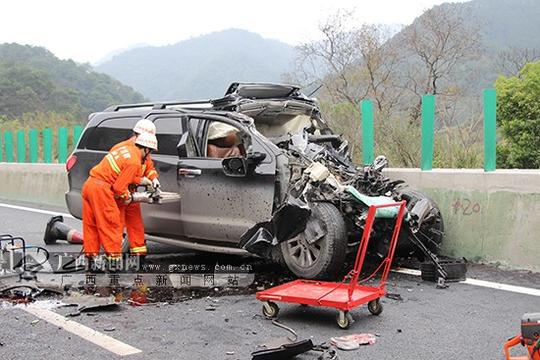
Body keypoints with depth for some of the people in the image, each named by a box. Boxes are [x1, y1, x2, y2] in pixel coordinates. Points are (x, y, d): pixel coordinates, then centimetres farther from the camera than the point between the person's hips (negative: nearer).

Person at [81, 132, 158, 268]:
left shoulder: (127, 148, 12)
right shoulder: (134, 162, -14)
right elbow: (119, 187, -14)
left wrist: (141, 180, 24)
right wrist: (128, 197, 4)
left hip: (89, 184, 9)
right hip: (101, 189, -9)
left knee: (91, 224, 15)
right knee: (112, 225, 1)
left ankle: (91, 254, 23)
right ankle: (114, 258, 5)